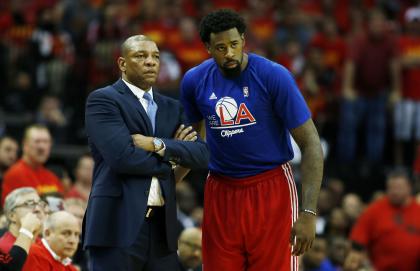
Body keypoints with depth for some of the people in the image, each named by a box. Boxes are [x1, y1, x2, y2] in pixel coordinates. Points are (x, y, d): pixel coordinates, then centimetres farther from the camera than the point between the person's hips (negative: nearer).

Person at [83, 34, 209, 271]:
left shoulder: (172, 108, 19)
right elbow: (122, 156, -15)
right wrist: (172, 154, -1)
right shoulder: (102, 100, -1)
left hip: (162, 225, 6)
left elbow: (201, 155, 5)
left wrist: (158, 145, -10)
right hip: (119, 224, -6)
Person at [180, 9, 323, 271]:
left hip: (270, 188, -4)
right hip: (221, 191, 4)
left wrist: (309, 212, -19)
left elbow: (311, 144, -12)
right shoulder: (194, 81, -1)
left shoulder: (274, 76, -13)